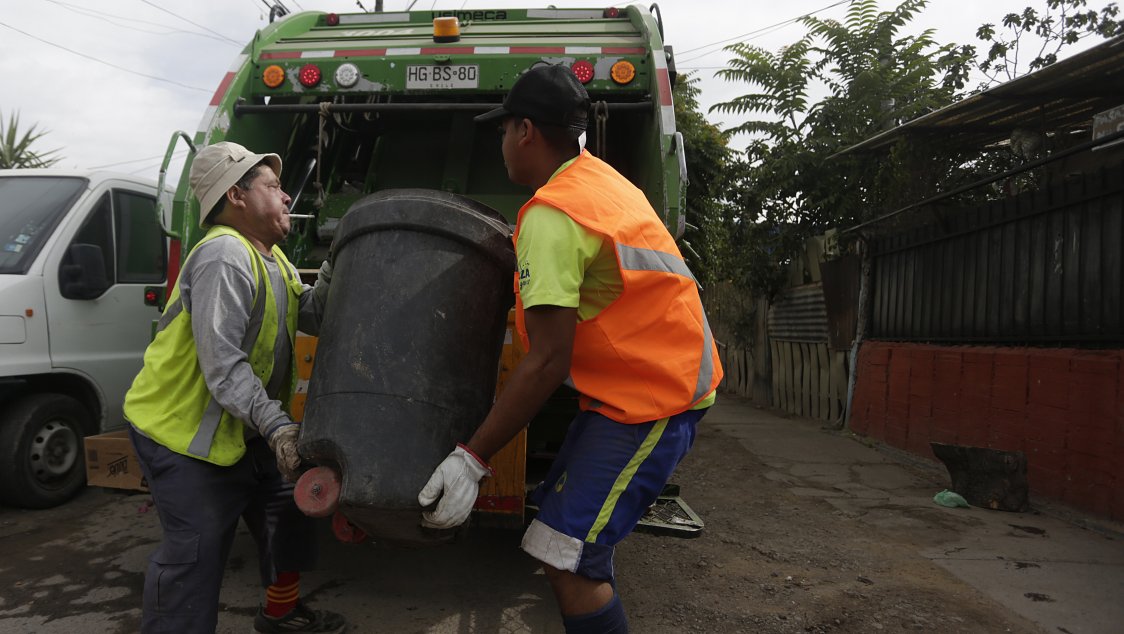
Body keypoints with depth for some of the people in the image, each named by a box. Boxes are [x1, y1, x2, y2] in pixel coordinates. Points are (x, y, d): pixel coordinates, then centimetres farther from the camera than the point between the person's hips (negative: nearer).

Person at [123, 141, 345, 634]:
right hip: (184, 433, -10)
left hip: (243, 432, 10)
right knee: (195, 556, -8)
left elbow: (309, 317, 6)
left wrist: (333, 272, -10)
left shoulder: (270, 257, 9)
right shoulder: (224, 257, -24)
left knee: (288, 513, 18)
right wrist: (276, 425, -35)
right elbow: (222, 365, -31)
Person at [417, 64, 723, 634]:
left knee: (566, 559, -11)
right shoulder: (600, 176, 10)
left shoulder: (551, 216, -20)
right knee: (575, 544, 17)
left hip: (649, 395, -10)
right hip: (671, 373, 10)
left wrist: (470, 458, -21)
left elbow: (548, 362, -24)